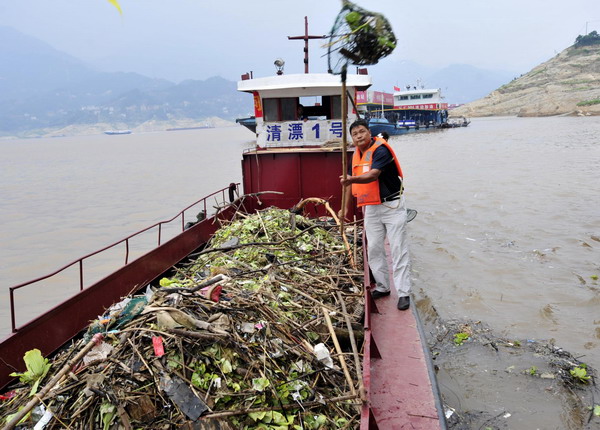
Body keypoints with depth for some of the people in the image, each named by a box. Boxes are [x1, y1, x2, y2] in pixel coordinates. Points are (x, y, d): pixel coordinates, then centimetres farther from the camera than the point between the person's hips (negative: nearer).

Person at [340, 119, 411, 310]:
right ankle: (382, 287, 23)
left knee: (398, 250, -3)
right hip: (371, 208, 7)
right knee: (373, 249, 9)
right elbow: (352, 182, 17)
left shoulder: (380, 149, -16)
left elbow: (373, 175, -32)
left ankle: (404, 293, 2)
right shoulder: (356, 155, 8)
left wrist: (352, 179, -48)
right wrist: (346, 207, 14)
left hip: (392, 206, -7)